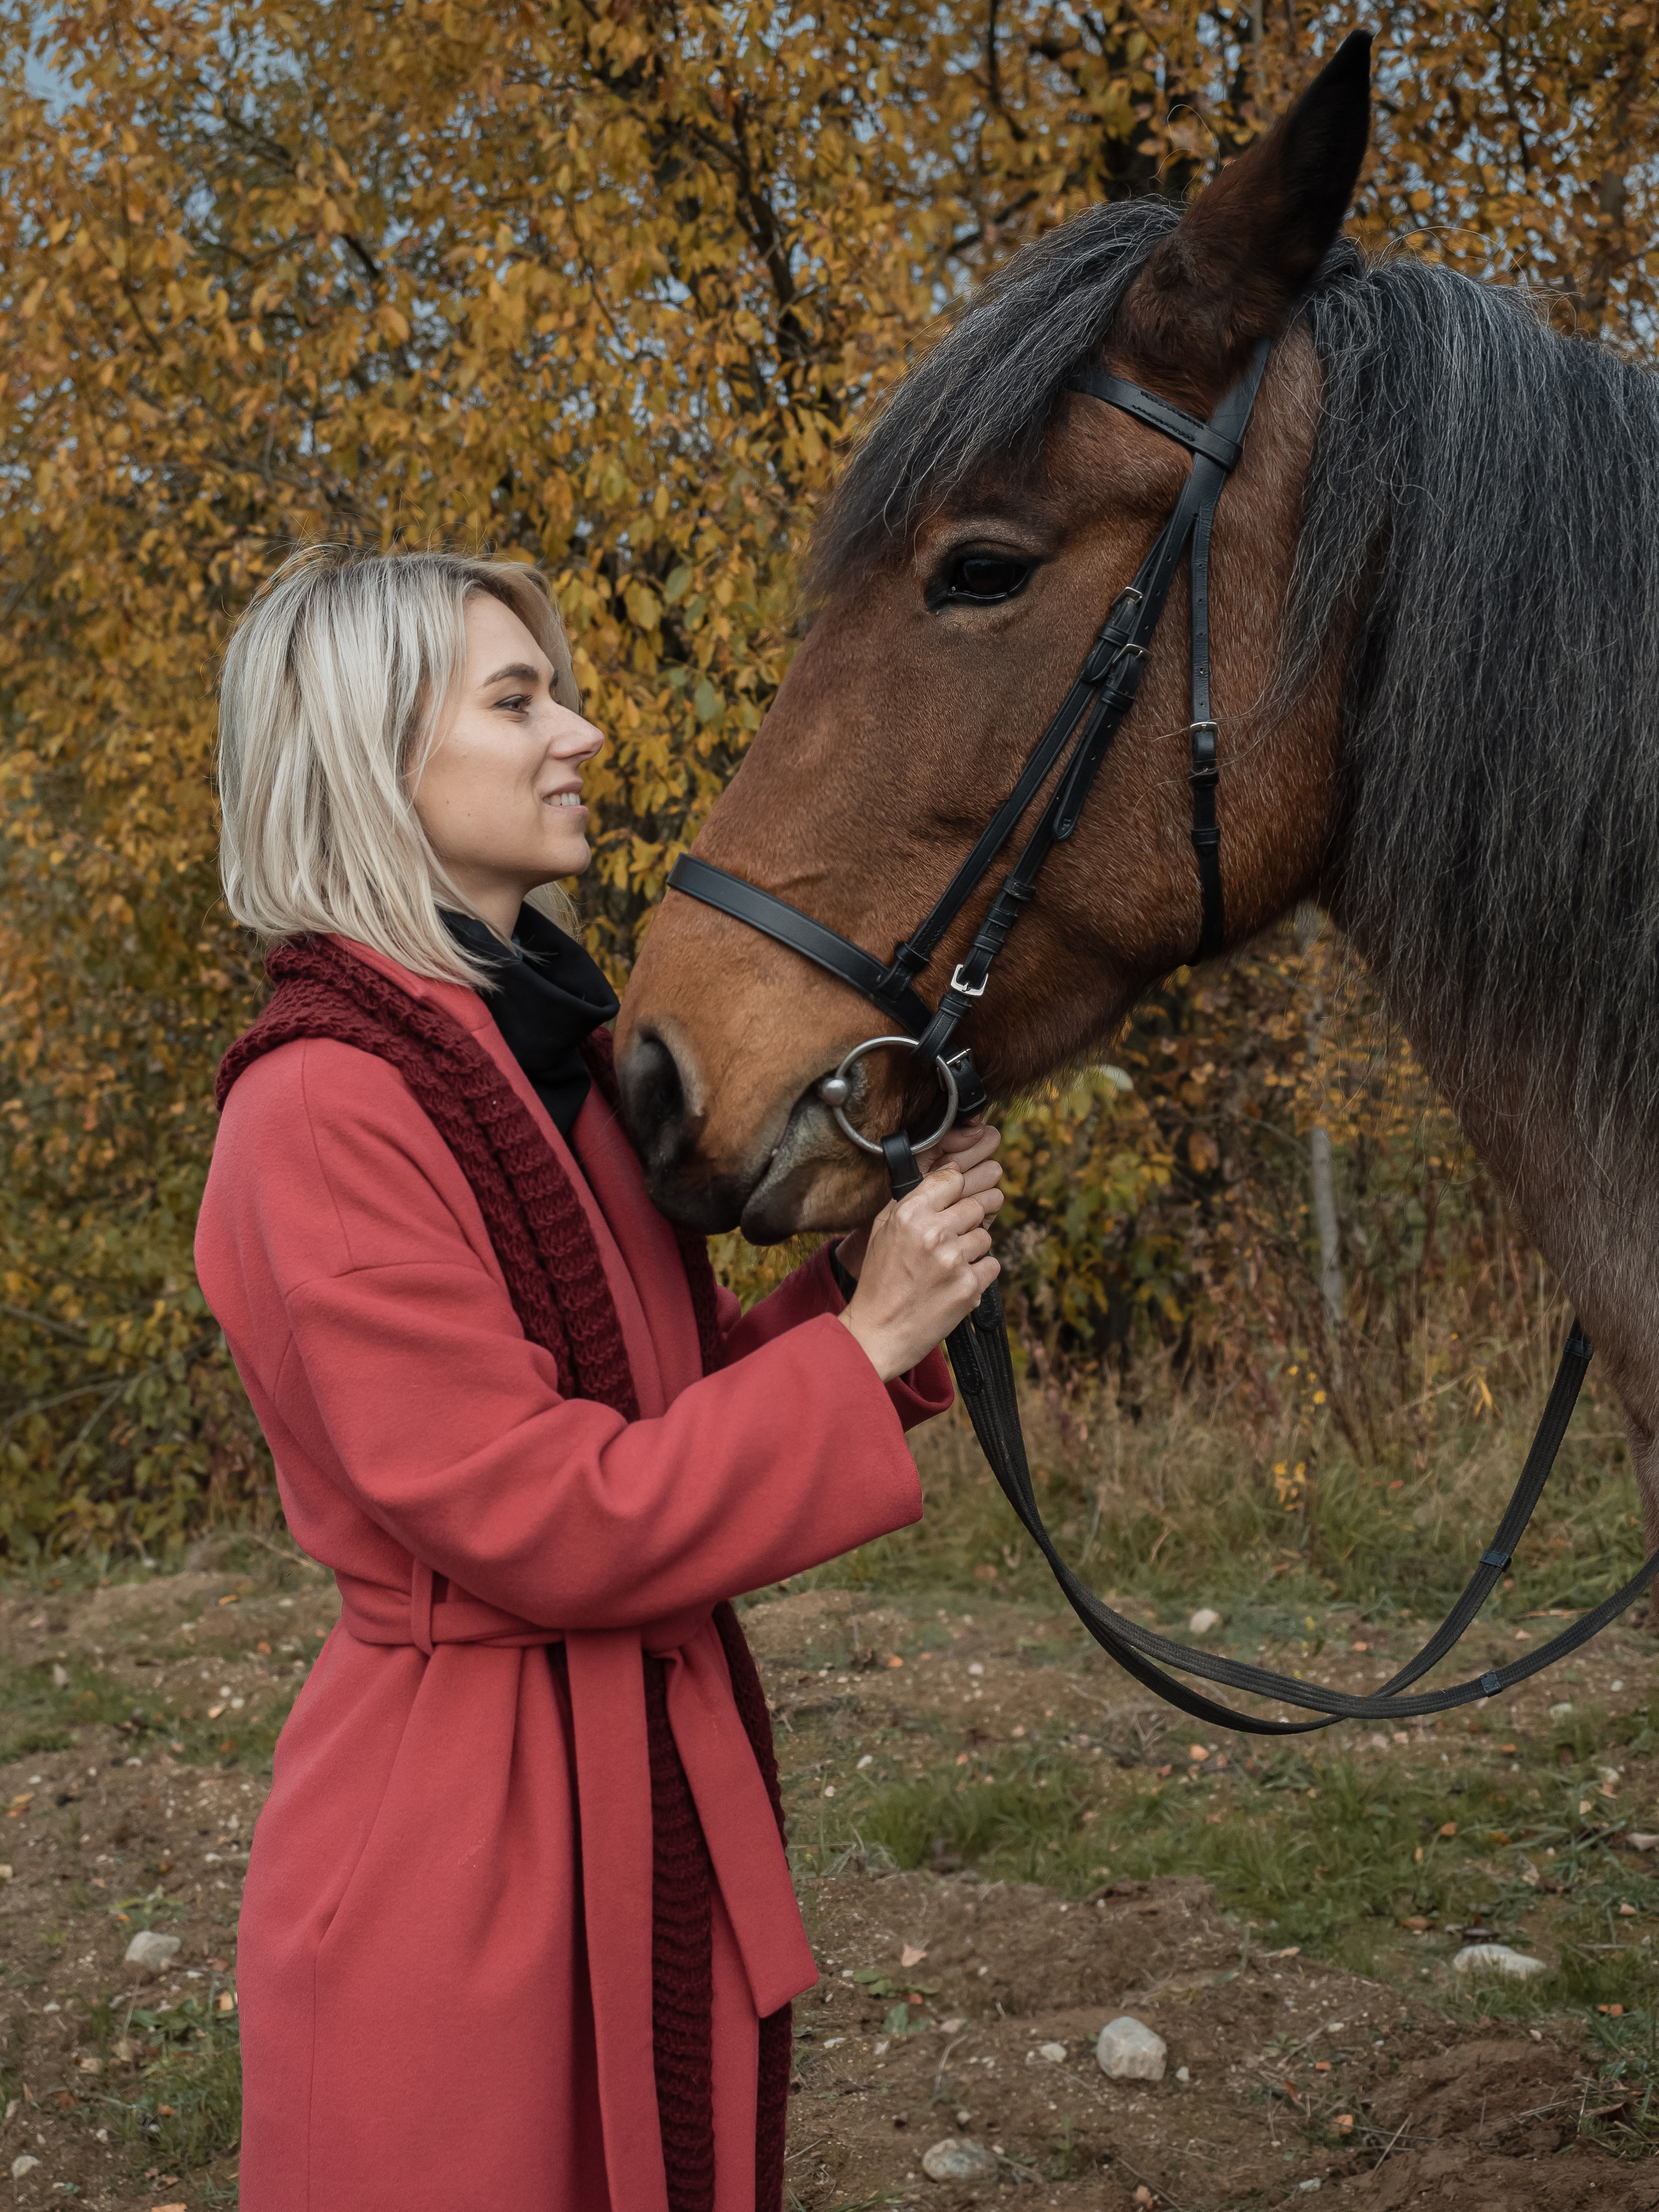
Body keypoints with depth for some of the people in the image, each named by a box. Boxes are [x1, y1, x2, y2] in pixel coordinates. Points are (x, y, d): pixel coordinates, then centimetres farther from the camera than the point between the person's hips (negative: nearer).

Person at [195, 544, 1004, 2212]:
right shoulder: (327, 1109, -19)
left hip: (660, 1803, 9)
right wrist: (864, 1340, -16)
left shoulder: (558, 1059, 10)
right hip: (463, 1840, -9)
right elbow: (542, 1520, -21)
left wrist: (879, 1254, -3)